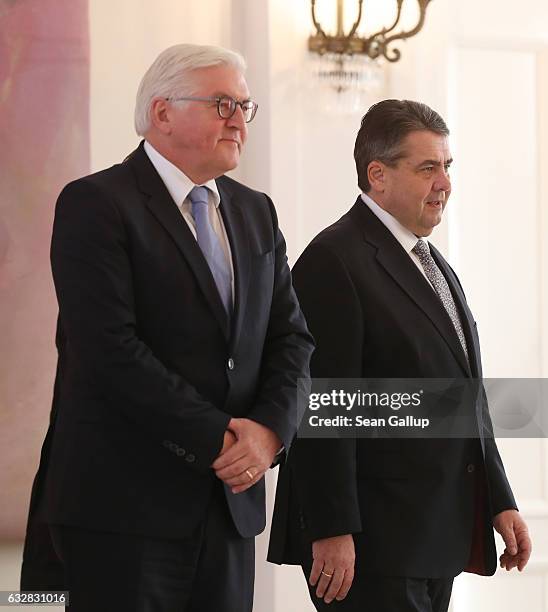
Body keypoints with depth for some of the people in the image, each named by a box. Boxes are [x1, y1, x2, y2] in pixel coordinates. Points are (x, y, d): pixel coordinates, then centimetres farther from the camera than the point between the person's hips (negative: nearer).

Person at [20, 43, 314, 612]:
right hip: (122, 504, -6)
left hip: (231, 498, 6)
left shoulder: (256, 213, 16)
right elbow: (109, 349, -16)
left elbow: (291, 336, 12)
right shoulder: (95, 203, -7)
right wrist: (216, 439, -15)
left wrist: (269, 429, -7)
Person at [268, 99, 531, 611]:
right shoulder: (334, 261, -12)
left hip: (437, 536, 9)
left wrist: (499, 502, 16)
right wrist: (331, 532, -21)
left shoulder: (433, 264, 18)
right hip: (372, 539, -9)